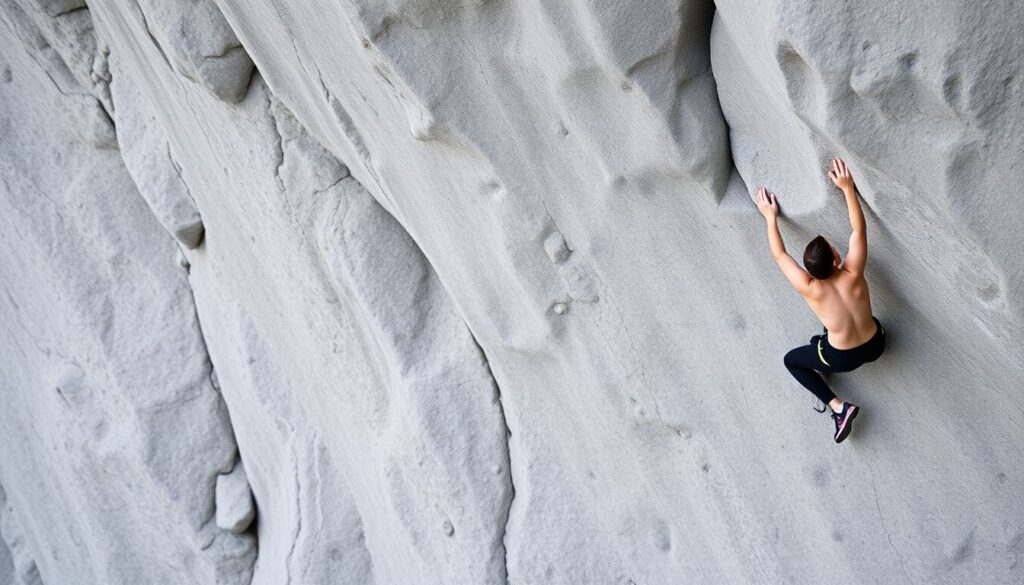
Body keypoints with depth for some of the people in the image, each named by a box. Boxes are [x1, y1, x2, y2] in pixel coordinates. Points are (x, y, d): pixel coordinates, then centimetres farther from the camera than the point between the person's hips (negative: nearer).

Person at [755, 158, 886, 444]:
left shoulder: (810, 290, -25)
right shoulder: (853, 275, -22)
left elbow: (779, 254, -14)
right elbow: (859, 229, -15)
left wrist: (771, 217, -4)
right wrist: (848, 187, -12)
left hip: (844, 359, -5)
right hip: (876, 345, 5)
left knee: (791, 360, 21)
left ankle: (838, 406, 10)